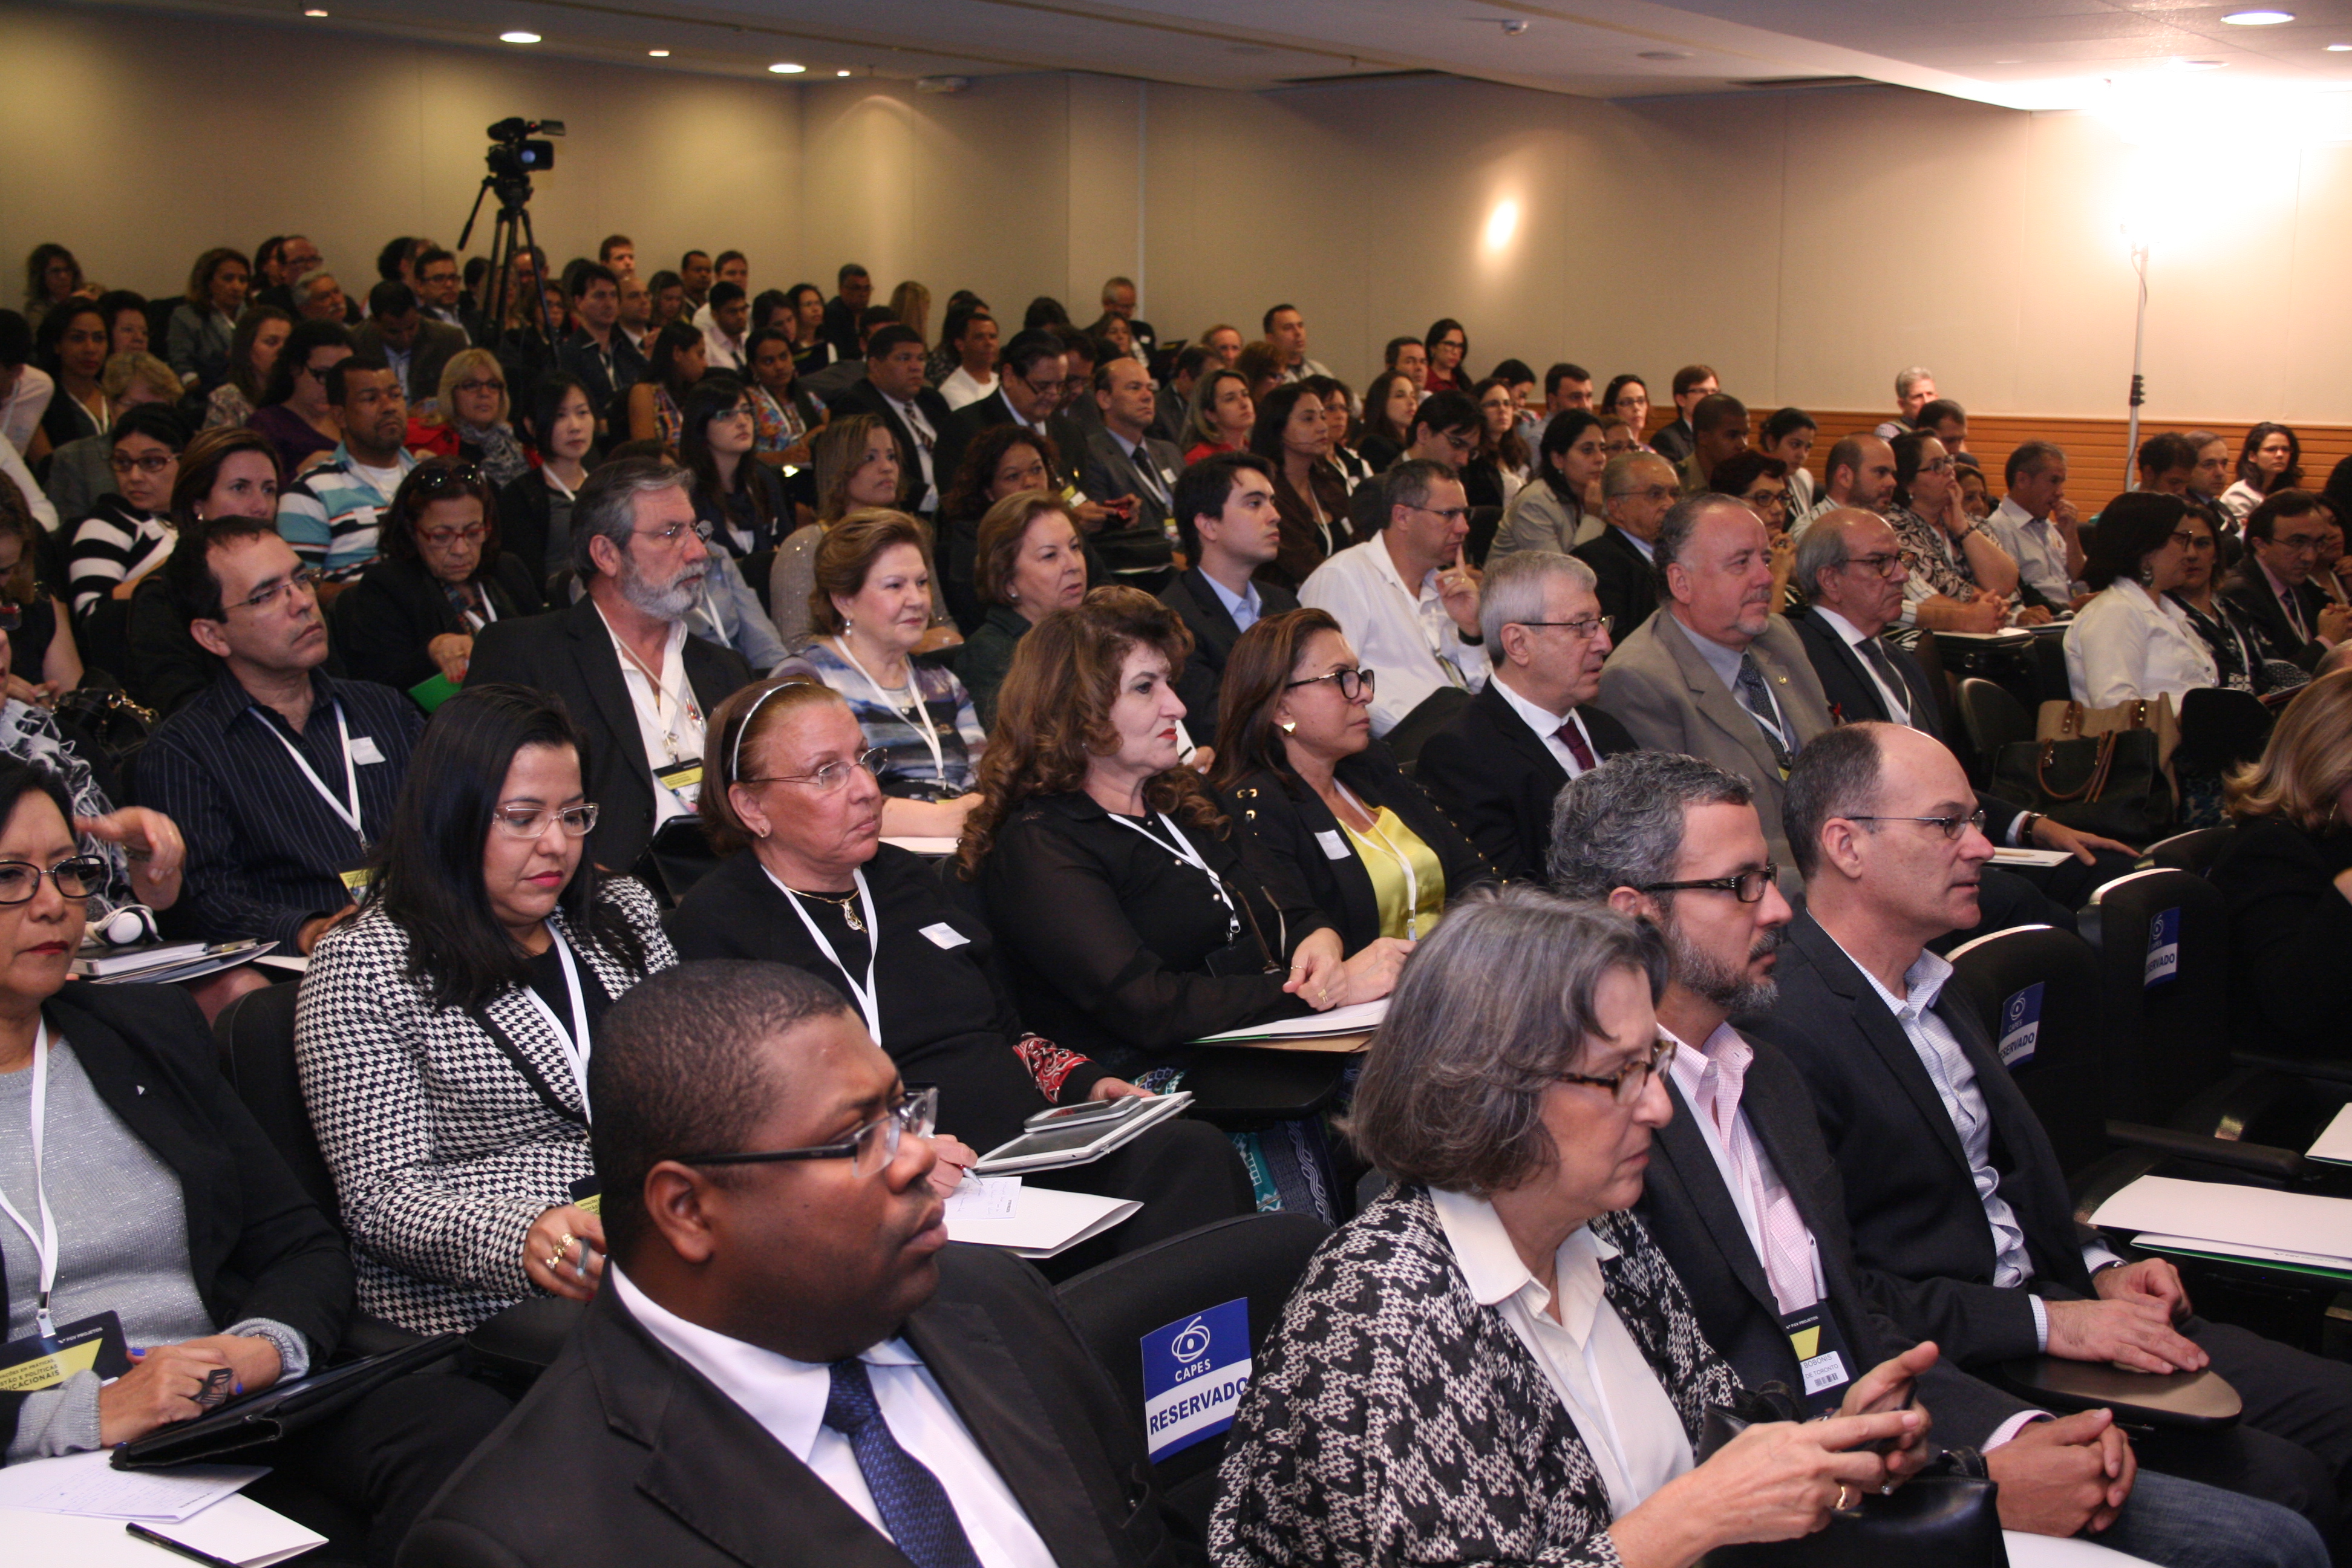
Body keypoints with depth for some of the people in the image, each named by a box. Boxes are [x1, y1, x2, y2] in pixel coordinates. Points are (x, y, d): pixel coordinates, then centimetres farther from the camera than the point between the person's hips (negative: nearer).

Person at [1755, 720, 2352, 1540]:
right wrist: (2045, 1321, -18)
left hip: (2051, 1305, 10)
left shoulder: (1931, 983, 13)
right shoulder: (1781, 1027, -19)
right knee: (2280, 1484, -18)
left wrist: (2099, 1271, 5)